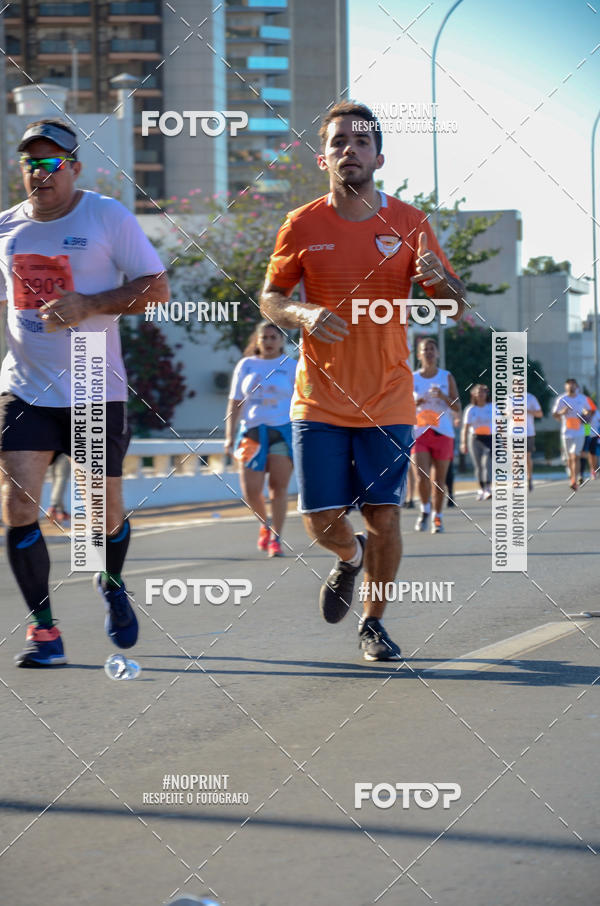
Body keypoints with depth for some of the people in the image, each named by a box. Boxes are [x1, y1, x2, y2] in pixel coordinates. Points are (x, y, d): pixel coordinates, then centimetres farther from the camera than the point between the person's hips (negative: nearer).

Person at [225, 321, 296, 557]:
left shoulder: (291, 367, 5)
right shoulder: (245, 365, 10)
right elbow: (235, 403, 10)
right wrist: (230, 436, 3)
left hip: (283, 431, -2)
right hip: (252, 431, 2)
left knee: (279, 486, -8)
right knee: (251, 490, -4)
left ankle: (275, 538, -3)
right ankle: (265, 524, 25)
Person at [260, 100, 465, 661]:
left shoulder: (408, 223, 1)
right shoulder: (302, 226, -1)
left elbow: (457, 305, 6)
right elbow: (269, 299, 6)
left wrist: (437, 280, -18)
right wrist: (304, 313, -16)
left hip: (388, 401, 0)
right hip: (319, 401, 0)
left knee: (384, 516, -2)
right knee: (322, 521, -2)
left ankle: (373, 623, 19)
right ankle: (350, 558, 34)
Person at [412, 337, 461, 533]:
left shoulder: (446, 377, 5)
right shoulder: (412, 379, 6)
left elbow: (457, 408, 2)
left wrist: (444, 397, -16)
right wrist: (413, 405, -11)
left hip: (443, 434, 0)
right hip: (419, 434, 0)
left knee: (439, 480, 3)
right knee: (422, 476, -15)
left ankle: (437, 517, 18)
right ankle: (425, 510, 8)